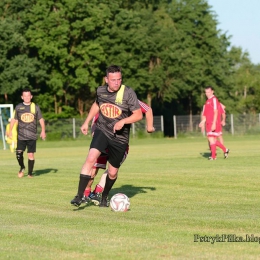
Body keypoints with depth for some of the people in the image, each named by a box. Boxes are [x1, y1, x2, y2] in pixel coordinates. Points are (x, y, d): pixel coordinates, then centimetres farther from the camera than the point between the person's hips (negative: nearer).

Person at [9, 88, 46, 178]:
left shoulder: (35, 107, 5)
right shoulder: (18, 107, 7)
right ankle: (22, 168, 16)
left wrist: (43, 131, 0)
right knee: (19, 153, -11)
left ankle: (30, 173, 11)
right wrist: (10, 131, 12)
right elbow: (14, 119, 16)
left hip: (32, 136, 0)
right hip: (21, 136, 0)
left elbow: (41, 119, 10)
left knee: (31, 154, -2)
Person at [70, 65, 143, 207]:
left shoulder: (128, 93, -13)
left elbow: (138, 115, -11)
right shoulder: (101, 91, -2)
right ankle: (79, 196, -22)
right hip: (102, 131, 1)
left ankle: (104, 197, 37)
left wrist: (123, 121, -25)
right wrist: (86, 122, 19)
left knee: (112, 172, 7)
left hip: (120, 138, -1)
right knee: (91, 158, -24)